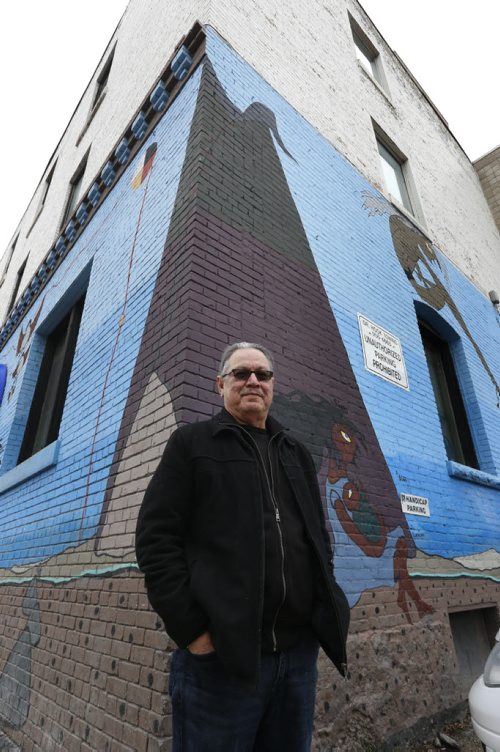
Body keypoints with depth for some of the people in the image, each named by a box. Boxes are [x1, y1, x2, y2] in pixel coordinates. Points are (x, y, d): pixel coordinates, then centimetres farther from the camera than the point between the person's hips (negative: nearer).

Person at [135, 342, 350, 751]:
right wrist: (193, 631, -13)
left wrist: (323, 610, 6)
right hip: (220, 652, -4)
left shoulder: (297, 454, 14)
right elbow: (156, 537, -7)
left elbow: (320, 538, 18)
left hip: (299, 649, 5)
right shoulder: (191, 443, 0)